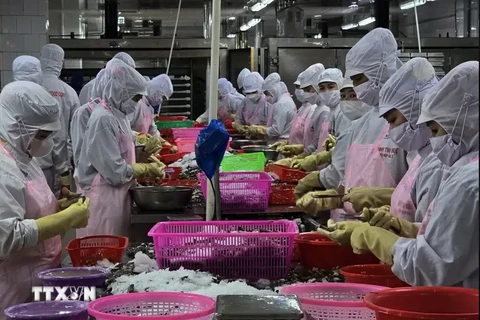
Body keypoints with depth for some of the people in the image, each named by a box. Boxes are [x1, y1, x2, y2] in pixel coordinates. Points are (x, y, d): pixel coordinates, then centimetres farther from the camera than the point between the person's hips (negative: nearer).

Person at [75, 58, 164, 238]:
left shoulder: (118, 115, 11)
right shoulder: (103, 119, -18)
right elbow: (116, 171, -21)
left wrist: (147, 164, 3)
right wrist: (147, 170, -8)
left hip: (117, 196, 9)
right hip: (103, 199, -9)